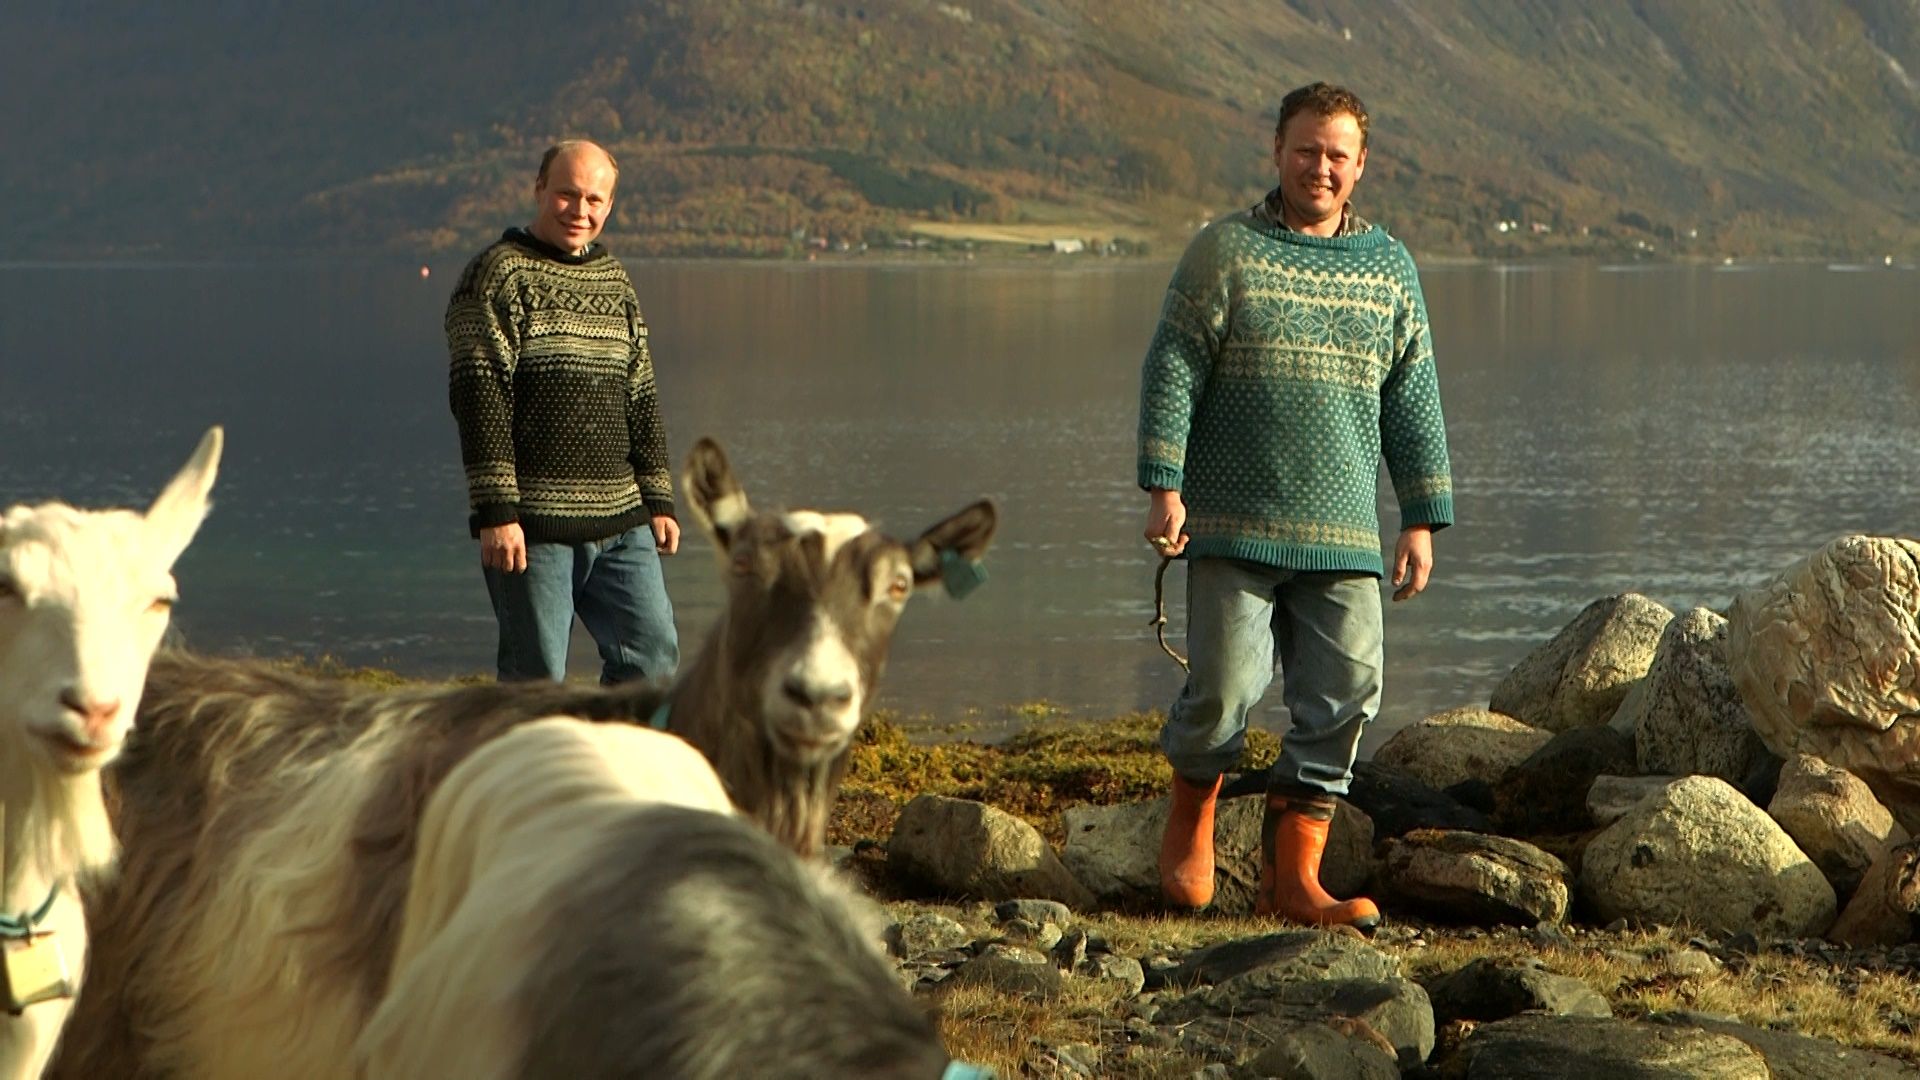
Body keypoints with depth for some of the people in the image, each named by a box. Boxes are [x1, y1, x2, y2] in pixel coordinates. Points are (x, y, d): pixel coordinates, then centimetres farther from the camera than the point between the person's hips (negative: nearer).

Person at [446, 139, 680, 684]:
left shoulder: (615, 281, 16)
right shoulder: (498, 276, -5)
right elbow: (479, 399, -11)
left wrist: (658, 499, 15)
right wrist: (496, 512, -17)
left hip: (621, 521, 6)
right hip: (535, 525, -6)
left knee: (654, 653, 3)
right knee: (537, 676, -2)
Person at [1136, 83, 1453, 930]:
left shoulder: (1389, 268, 13)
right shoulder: (1226, 250, 2)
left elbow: (1413, 403, 16)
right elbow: (1172, 369, -2)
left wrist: (1423, 518, 11)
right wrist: (1163, 486, -10)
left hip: (1344, 539, 4)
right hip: (1235, 527, -3)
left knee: (1344, 696, -3)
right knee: (1226, 687, -7)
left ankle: (1292, 874, 6)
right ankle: (1189, 828, 21)